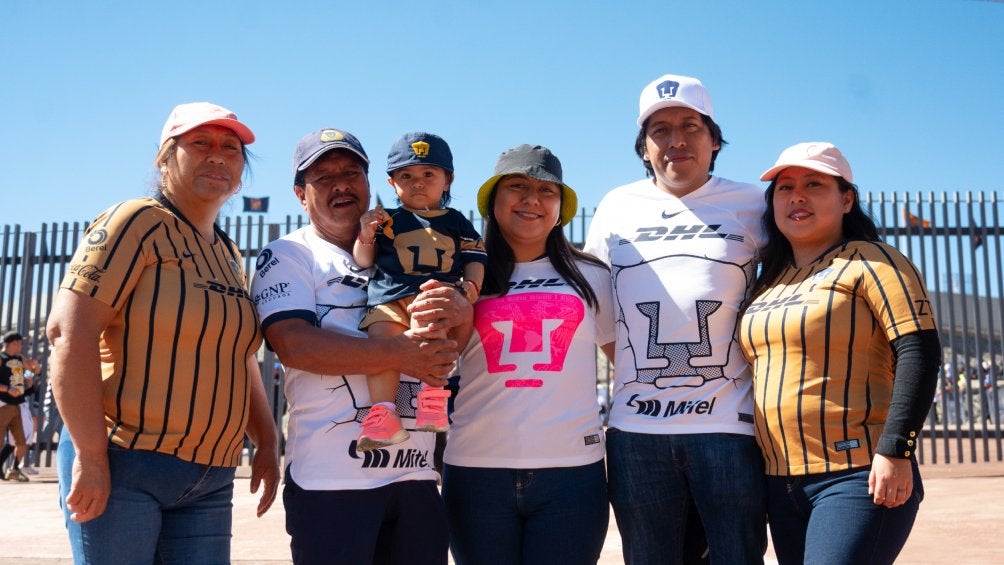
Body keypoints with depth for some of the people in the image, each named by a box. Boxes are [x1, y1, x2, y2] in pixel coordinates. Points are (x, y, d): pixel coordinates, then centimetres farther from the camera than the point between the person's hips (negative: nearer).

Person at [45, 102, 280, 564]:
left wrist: (267, 443, 14)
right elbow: (69, 331, -16)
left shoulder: (230, 258, 15)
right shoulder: (137, 223, -7)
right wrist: (90, 456, -19)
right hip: (121, 465, -7)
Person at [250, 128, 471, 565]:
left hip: (416, 474, 5)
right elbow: (294, 345, -15)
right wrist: (400, 352, -22)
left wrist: (461, 314, -11)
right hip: (331, 480, -4)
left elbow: (451, 346, 13)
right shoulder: (288, 255, 1)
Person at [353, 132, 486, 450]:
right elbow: (363, 261, 19)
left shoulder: (457, 223, 24)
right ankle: (383, 414, -27)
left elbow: (474, 260, 17)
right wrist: (366, 236, -1)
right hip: (390, 296, 2)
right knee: (380, 335, -28)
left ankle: (433, 394, -32)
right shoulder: (388, 221, 23)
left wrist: (472, 285, -4)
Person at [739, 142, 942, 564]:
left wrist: (894, 449, -20)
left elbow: (919, 352, -13)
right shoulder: (770, 280, 15)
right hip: (781, 482, 7)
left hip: (859, 477, -7)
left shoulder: (870, 261, -4)